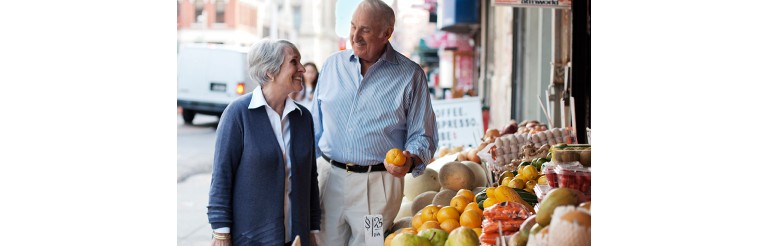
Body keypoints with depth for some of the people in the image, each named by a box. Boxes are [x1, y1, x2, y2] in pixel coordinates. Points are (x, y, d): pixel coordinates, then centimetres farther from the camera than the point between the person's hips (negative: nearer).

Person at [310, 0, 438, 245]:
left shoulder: (410, 75, -1)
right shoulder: (333, 64, 9)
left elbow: (423, 136, 0)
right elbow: (316, 126, 15)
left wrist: (410, 160, -20)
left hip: (377, 185, -3)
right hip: (328, 177, 3)